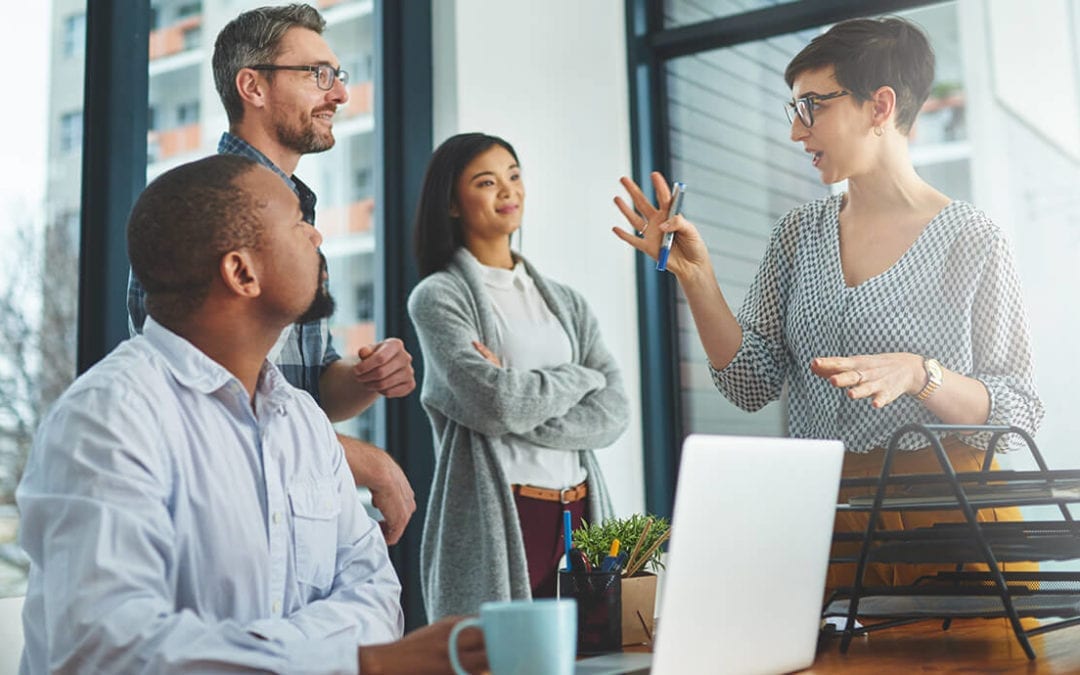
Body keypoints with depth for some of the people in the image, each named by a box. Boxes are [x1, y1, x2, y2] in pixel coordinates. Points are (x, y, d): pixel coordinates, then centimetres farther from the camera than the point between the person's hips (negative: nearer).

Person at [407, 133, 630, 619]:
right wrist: (580, 376, 1)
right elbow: (498, 402, -15)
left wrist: (519, 400, -12)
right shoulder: (438, 297, -1)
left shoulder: (566, 302, 14)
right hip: (496, 522, -5)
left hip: (581, 517, 5)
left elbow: (613, 414, 1)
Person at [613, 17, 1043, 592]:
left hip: (948, 514, -3)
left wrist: (919, 374, -24)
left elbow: (1018, 417, -8)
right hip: (821, 513, 3)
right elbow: (752, 384, 3)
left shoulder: (971, 241, -6)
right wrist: (696, 279, -7)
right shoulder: (798, 233, 8)